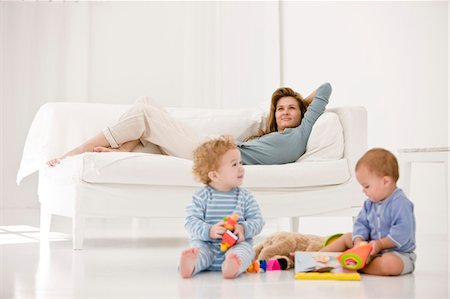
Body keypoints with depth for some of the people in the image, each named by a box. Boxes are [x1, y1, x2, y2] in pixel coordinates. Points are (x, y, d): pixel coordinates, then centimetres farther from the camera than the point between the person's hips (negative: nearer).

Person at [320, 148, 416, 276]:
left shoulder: (400, 203, -21)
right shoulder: (370, 203, 6)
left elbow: (402, 231, -29)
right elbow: (361, 223, 6)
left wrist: (380, 244, -28)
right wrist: (359, 240, -14)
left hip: (399, 253, -8)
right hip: (374, 248, 8)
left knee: (391, 263, -41)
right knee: (347, 238, 14)